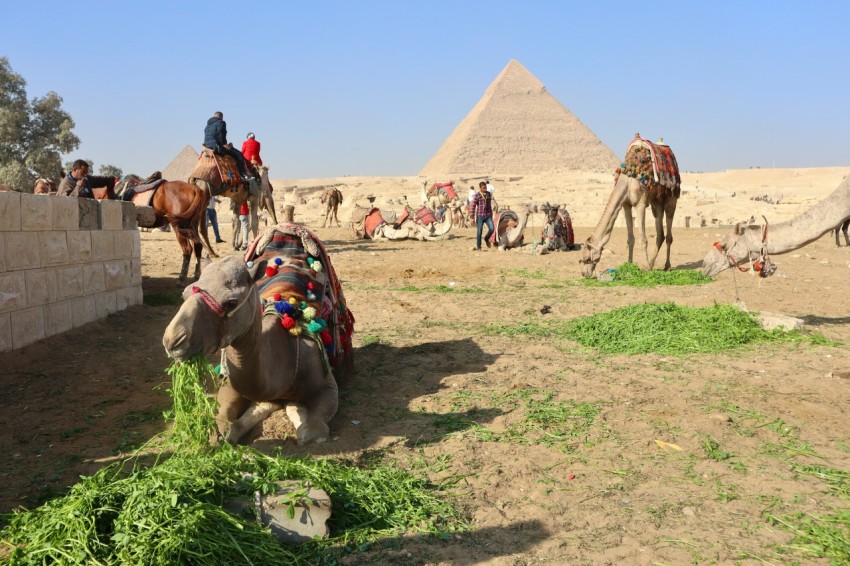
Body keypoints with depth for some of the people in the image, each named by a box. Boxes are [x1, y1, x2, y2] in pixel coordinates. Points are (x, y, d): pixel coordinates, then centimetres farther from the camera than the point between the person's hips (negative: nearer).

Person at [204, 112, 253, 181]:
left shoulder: (207, 126, 25)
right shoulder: (221, 123, -3)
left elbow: (206, 139, 24)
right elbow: (220, 135, -19)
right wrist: (224, 144, -11)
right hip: (217, 146, -10)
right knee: (238, 154, -10)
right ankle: (243, 175, -19)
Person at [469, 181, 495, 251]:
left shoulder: (489, 194, 7)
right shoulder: (477, 195, -9)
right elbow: (472, 206, -11)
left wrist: (491, 215, 19)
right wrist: (472, 217, -16)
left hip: (488, 216, 4)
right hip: (480, 216, -4)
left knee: (492, 229, -12)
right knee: (479, 232, 0)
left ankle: (486, 239, 17)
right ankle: (478, 246, 15)